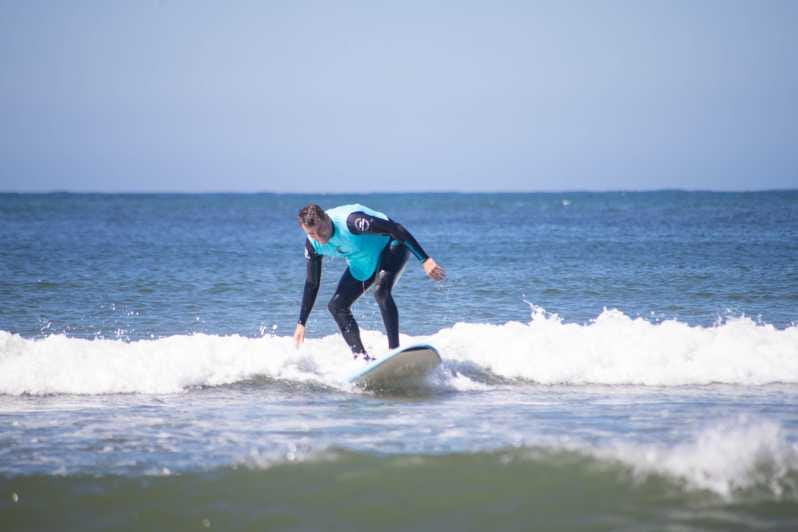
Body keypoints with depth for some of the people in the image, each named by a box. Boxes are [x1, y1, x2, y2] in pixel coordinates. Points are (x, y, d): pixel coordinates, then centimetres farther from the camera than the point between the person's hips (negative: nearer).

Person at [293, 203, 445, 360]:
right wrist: (301, 324, 0)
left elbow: (396, 229, -34)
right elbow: (312, 284, 0)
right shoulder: (312, 245, -14)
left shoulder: (351, 221, -37)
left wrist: (425, 260, -38)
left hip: (390, 247, -7)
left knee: (381, 291, -34)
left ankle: (395, 351, -33)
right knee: (336, 306, -5)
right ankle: (361, 357, 1)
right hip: (361, 263, 7)